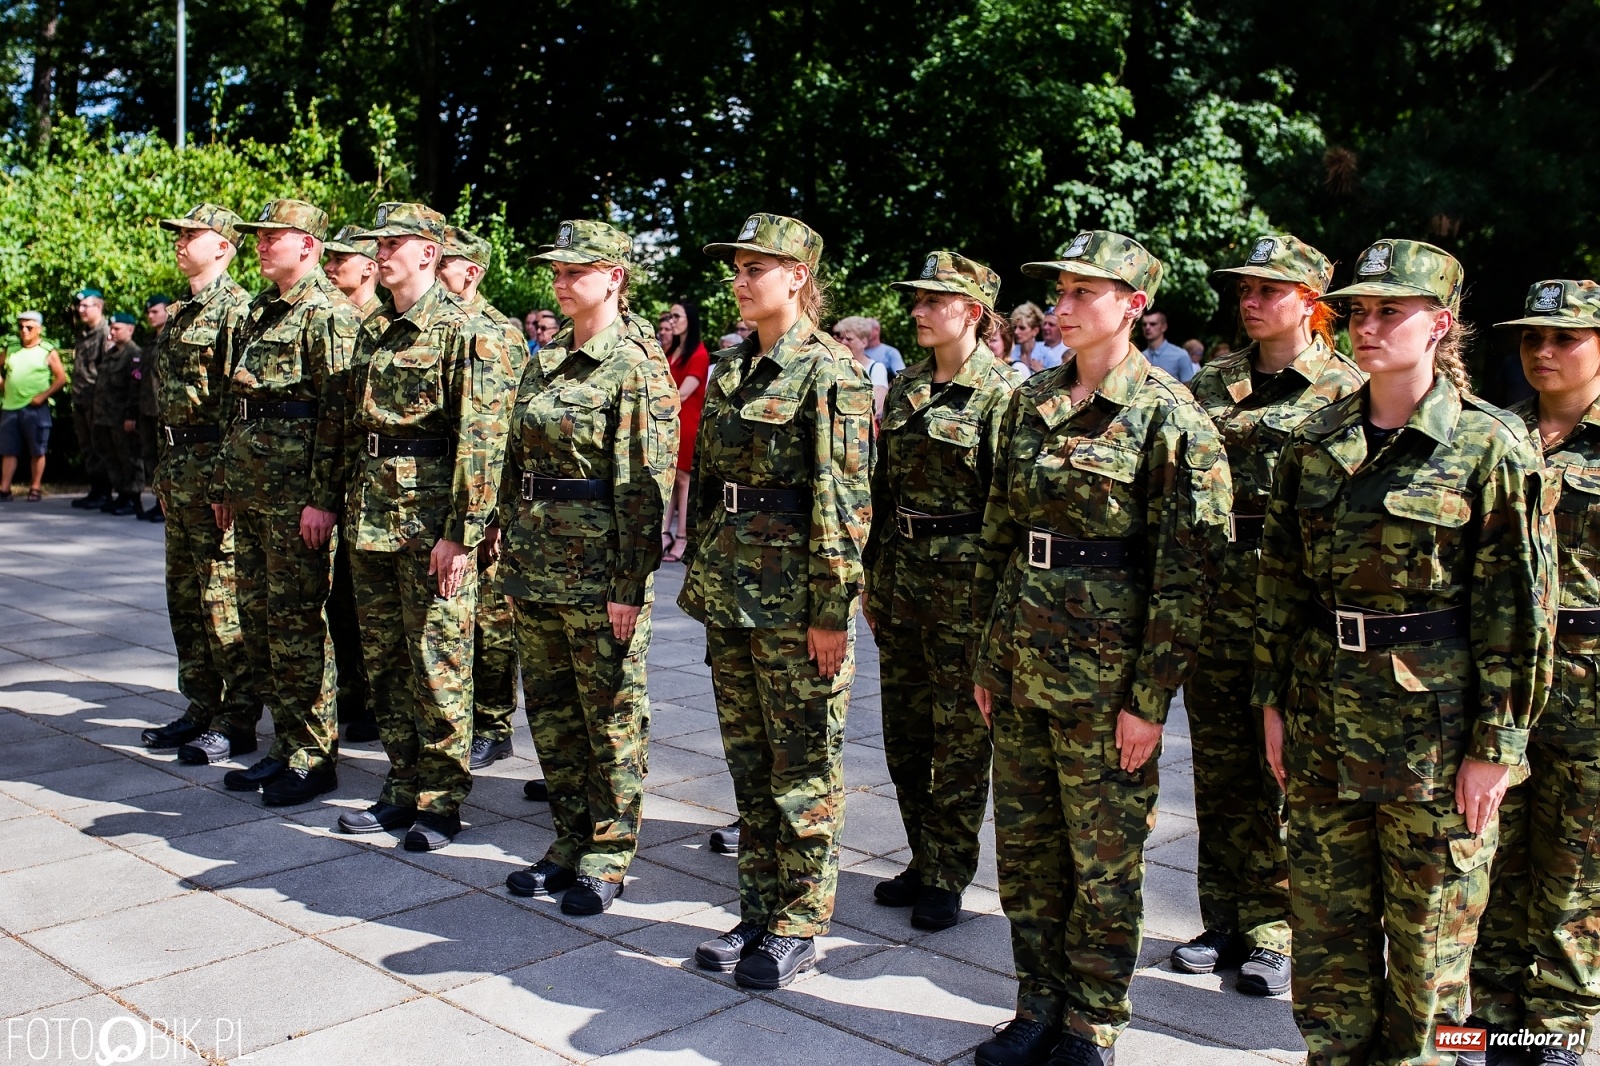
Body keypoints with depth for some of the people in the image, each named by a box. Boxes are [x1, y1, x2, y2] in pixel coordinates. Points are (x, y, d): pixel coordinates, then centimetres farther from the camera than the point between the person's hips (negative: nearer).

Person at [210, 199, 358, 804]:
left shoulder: (330, 313, -10)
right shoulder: (259, 312, 18)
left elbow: (337, 412, -16)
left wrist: (323, 498, -20)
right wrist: (226, 481, 20)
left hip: (298, 494, -9)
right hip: (252, 491, 9)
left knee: (297, 625, -3)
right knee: (258, 620, 13)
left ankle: (313, 760, 8)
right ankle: (286, 746, 24)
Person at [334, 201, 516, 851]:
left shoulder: (465, 334, -9)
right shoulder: (372, 332, 15)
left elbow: (482, 442, -15)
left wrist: (461, 533, -19)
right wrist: (348, 504, 16)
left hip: (432, 523, -8)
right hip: (371, 518, 8)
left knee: (437, 665, -1)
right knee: (383, 662, 12)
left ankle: (442, 802, 11)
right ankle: (402, 788, 24)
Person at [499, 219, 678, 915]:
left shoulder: (637, 367, -11)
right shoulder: (547, 360, 12)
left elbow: (645, 487, -15)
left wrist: (630, 584, -18)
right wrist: (511, 546, 14)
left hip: (599, 570, -8)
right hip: (536, 561, 8)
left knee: (611, 715, 5)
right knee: (551, 709, 14)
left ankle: (609, 855, 18)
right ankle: (571, 839, 29)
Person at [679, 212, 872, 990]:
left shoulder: (828, 372, -10)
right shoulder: (728, 369, 12)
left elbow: (844, 501, -14)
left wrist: (831, 609, -16)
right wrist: (701, 576, 16)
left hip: (794, 597, -8)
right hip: (729, 589, 8)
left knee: (803, 765, 4)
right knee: (747, 757, 14)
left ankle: (799, 926, 17)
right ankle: (758, 912, 27)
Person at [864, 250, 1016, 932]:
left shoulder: (1000, 392, -9)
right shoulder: (905, 388, 11)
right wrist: (871, 575, 14)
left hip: (963, 576, -7)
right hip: (901, 568, 7)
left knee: (960, 734, 4)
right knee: (904, 727, 13)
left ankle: (946, 878, 17)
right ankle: (923, 861, 29)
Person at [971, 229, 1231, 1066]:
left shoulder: (1167, 416, -10)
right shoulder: (1030, 402, 8)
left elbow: (1186, 571, -11)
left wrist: (1150, 698, -13)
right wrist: (987, 655, 12)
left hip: (1106, 668, -6)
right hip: (1022, 659, 6)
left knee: (1105, 857, 8)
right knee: (1024, 844, 14)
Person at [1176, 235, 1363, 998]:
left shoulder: (1348, 390, -2)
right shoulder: (1211, 384, 12)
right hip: (1215, 596, 5)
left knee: (1287, 771, 3)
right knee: (1218, 764, 11)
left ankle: (1276, 933, 18)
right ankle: (1227, 922, 25)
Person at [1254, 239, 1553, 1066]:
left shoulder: (1489, 445, -9)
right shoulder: (1317, 440, 5)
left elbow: (1518, 606, -8)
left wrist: (1495, 743, -10)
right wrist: (1274, 698, 9)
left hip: (1433, 718, -4)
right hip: (1323, 714, 5)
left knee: (1428, 932, 10)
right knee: (1325, 919, 14)